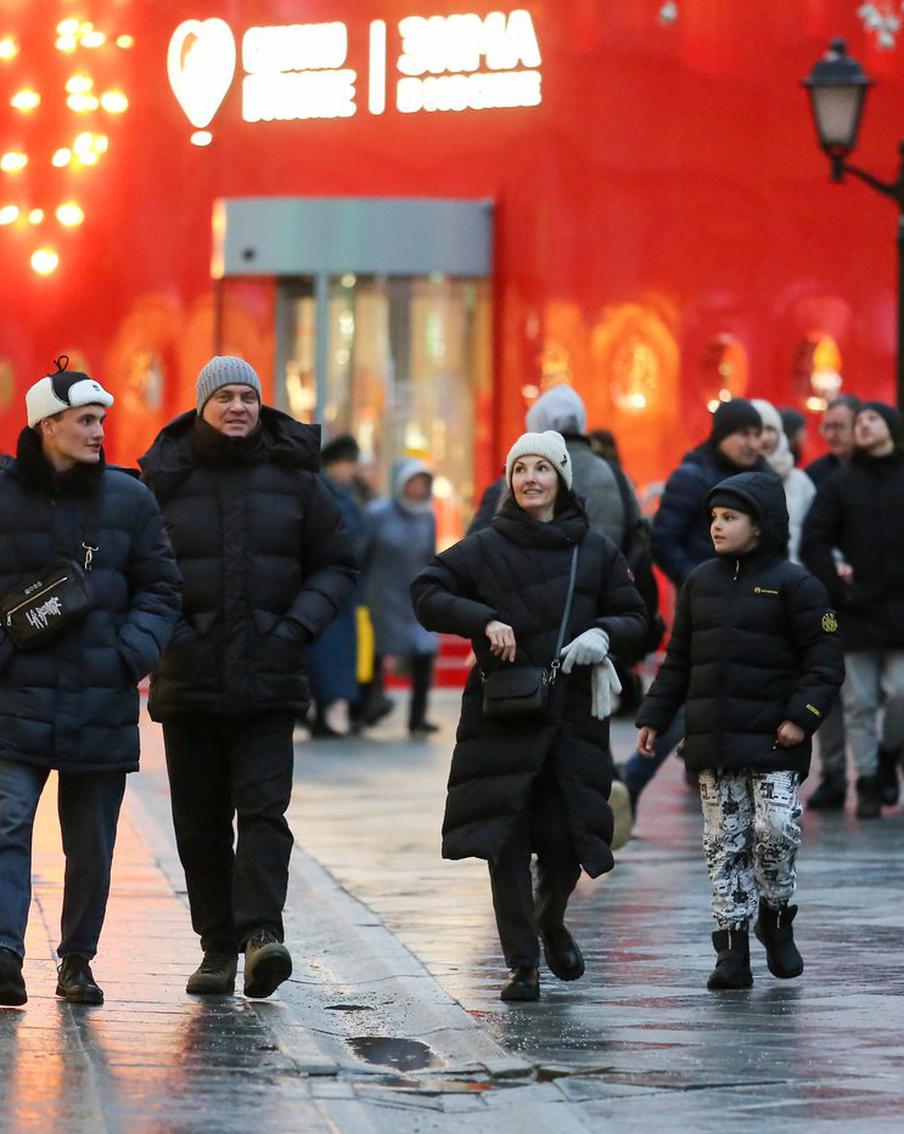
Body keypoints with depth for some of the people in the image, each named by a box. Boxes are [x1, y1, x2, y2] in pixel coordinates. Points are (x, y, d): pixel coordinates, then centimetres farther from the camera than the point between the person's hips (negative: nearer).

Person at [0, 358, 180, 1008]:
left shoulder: (130, 500, 7)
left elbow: (160, 589, 9)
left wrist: (133, 653, -6)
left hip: (103, 705, 3)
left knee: (91, 844, 8)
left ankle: (78, 960, 20)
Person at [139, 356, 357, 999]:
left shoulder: (294, 478, 4)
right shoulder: (166, 479, 3)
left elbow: (338, 566, 10)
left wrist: (299, 625, -5)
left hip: (269, 678, -1)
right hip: (188, 675, 1)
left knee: (264, 808, -13)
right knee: (201, 820, 5)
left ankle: (262, 932, -22)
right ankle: (218, 946, 12)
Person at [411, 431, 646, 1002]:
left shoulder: (596, 550, 8)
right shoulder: (486, 547, 4)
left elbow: (635, 619, 11)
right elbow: (426, 593, 0)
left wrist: (603, 634, -11)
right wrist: (484, 620, -15)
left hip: (574, 715, 1)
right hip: (502, 719, -1)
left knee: (569, 837, 0)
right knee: (506, 838, -7)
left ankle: (551, 922, 33)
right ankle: (523, 964, 1)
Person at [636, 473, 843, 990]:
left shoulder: (792, 583, -5)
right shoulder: (700, 583, 11)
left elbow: (825, 657, -7)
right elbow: (678, 659, 17)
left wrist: (802, 716, -17)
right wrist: (655, 716, 10)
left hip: (772, 738, -4)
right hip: (713, 742, 5)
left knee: (777, 829, -11)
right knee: (726, 841, 3)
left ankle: (776, 917, 14)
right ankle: (733, 943, 6)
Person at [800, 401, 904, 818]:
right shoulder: (839, 483, 6)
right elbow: (812, 544, 1)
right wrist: (840, 588, -9)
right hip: (854, 612, 0)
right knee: (860, 702, 1)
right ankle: (867, 781, 10)